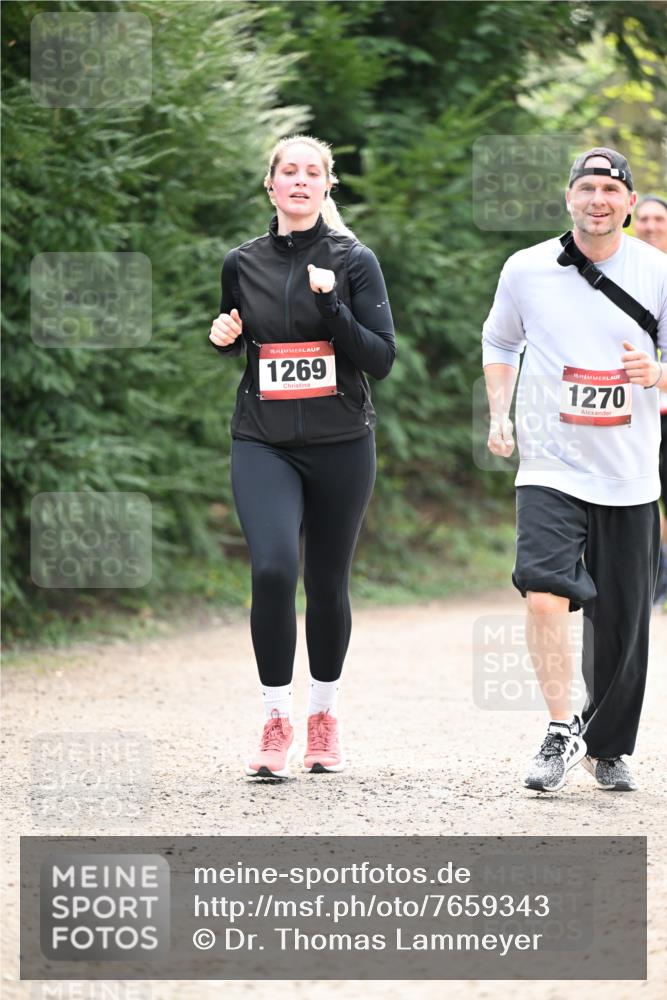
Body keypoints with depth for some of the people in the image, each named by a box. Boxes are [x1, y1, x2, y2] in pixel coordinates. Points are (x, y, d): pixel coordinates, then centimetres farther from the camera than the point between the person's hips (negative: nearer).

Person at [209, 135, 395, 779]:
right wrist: (223, 336, 0)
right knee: (272, 568, -19)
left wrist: (330, 304, -17)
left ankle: (324, 716, 27)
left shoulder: (353, 261, -1)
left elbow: (382, 359, -6)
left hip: (340, 443, 0)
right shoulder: (243, 263, 6)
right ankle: (276, 721, -8)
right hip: (262, 442, 1)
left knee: (327, 582, 8)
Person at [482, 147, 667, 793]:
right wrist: (498, 414, 7)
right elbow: (499, 342, 19)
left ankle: (607, 747, 27)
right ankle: (561, 733, -10)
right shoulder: (526, 270, 0)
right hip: (550, 467, -1)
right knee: (545, 594, -22)